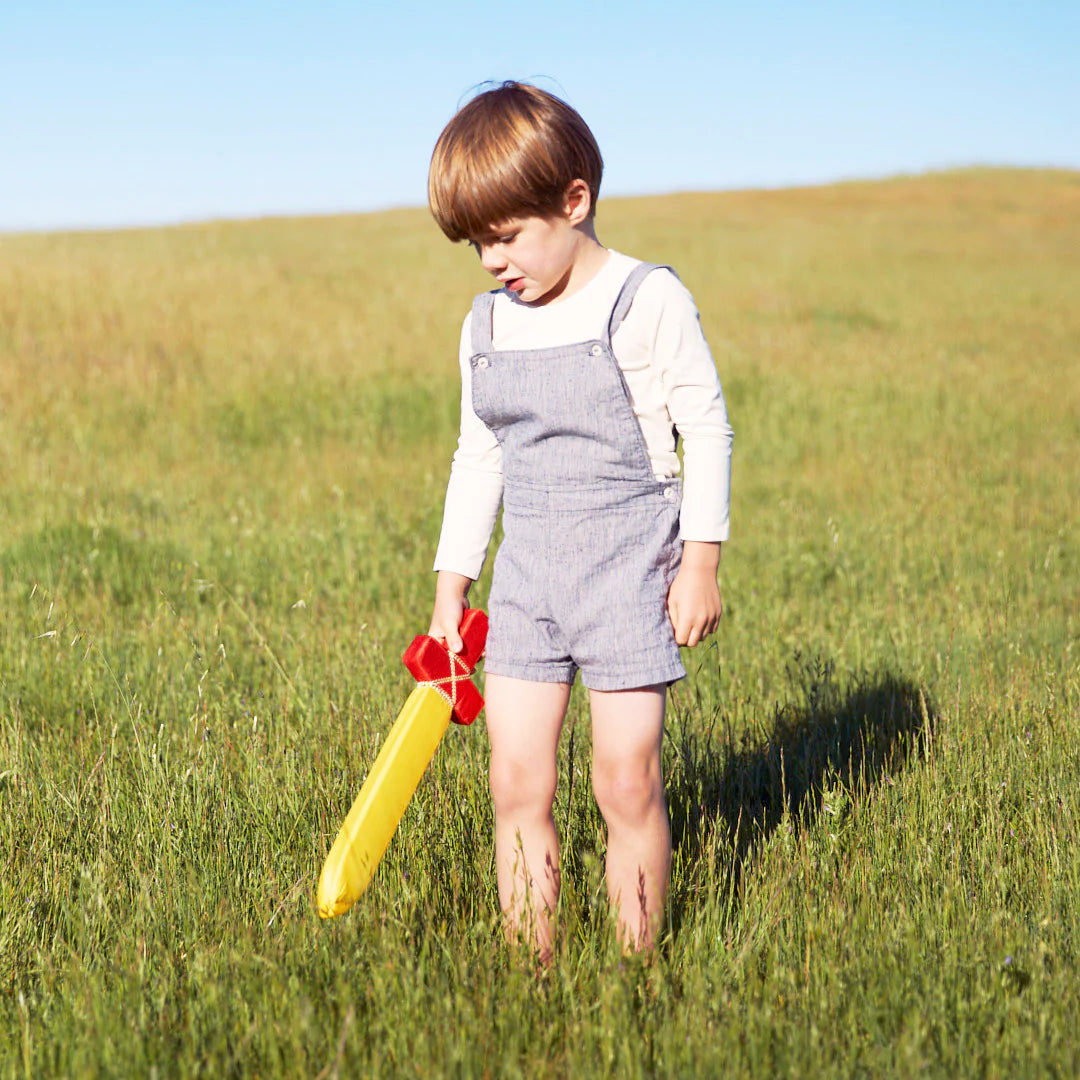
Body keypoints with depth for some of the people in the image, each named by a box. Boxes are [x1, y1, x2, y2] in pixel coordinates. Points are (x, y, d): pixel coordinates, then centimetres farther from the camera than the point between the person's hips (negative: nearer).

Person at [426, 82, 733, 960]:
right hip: (526, 575, 5)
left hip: (627, 564, -5)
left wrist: (700, 561, -8)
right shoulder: (486, 325, 9)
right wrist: (451, 587, 15)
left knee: (627, 782, -4)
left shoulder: (648, 301, -7)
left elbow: (708, 430, -4)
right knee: (517, 783, 0)